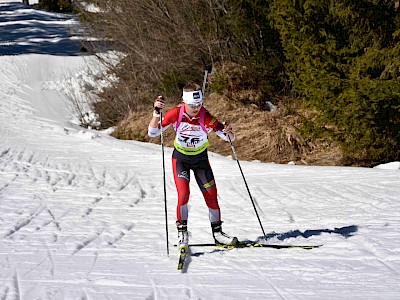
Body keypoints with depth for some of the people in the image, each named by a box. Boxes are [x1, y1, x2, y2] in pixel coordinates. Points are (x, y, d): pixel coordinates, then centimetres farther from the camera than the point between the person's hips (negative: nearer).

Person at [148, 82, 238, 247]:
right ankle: (182, 231, -6)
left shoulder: (205, 117, -23)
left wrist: (228, 133, -46)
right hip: (180, 158, -1)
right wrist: (156, 112, -33)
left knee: (211, 195, -2)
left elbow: (229, 137, -22)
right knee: (183, 193, -19)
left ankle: (217, 233, 12)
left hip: (200, 159, 1)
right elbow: (153, 132, -19)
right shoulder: (177, 113, -21)